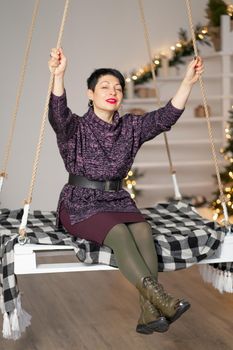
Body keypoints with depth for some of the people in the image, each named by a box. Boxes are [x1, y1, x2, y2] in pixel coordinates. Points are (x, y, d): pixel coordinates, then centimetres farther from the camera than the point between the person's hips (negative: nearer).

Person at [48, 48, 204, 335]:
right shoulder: (76, 128, -3)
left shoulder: (130, 127, 9)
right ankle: (160, 298, -46)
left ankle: (149, 314, -37)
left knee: (142, 230, -29)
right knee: (117, 232, -34)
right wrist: (58, 76, -42)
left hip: (117, 200, 4)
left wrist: (187, 82, -14)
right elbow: (57, 116, -25)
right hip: (81, 203, -4)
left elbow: (165, 117, -2)